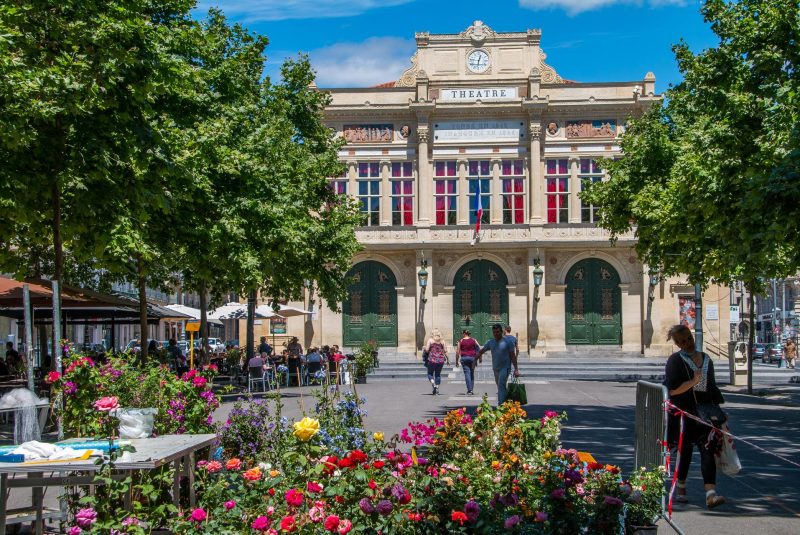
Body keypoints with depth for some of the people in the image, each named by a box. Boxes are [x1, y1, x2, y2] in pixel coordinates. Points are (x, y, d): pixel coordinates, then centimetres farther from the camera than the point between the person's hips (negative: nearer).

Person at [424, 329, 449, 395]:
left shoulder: (430, 340, -3)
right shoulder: (442, 341, 5)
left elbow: (426, 349, -9)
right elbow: (445, 351, 3)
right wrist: (447, 359, 11)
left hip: (432, 360, -3)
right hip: (441, 360, 3)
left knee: (430, 374, 7)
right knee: (438, 374, 15)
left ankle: (433, 384, -17)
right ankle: (437, 388, 13)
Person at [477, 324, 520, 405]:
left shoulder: (508, 342, -5)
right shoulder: (490, 342, 8)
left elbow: (513, 356, -4)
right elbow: (481, 351, 16)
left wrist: (516, 369, -7)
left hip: (505, 367, -6)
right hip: (495, 368, 6)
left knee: (501, 385, -17)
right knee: (500, 387, 13)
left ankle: (500, 405, -21)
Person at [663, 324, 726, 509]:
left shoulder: (706, 359, 13)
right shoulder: (675, 360, -4)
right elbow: (672, 390, -12)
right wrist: (693, 382, -20)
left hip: (704, 412, 4)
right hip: (684, 412, -4)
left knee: (708, 451, -7)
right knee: (685, 451, 3)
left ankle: (710, 494, -14)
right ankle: (680, 489, 22)